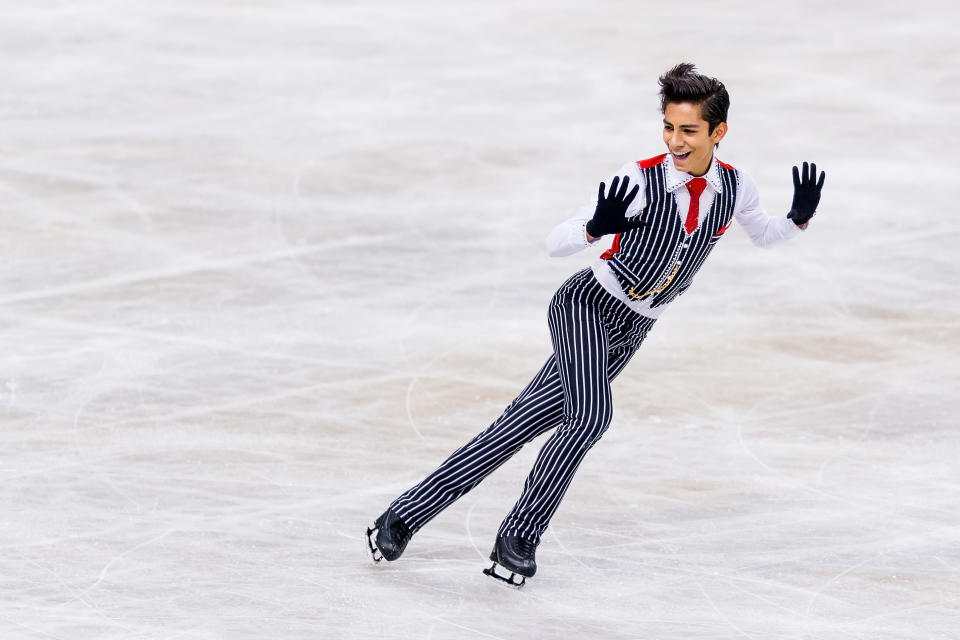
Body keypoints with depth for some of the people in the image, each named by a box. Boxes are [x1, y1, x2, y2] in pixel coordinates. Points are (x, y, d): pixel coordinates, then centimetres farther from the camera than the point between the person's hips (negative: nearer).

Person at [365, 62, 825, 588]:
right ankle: (520, 535, -10)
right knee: (589, 416, -28)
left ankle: (408, 514, 6)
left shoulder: (734, 188, -5)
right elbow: (554, 244, -17)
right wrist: (596, 227, -39)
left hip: (632, 329, 4)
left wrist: (799, 217, -4)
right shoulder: (640, 179, -19)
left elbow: (764, 235, 18)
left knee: (522, 425, 0)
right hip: (587, 304, -4)